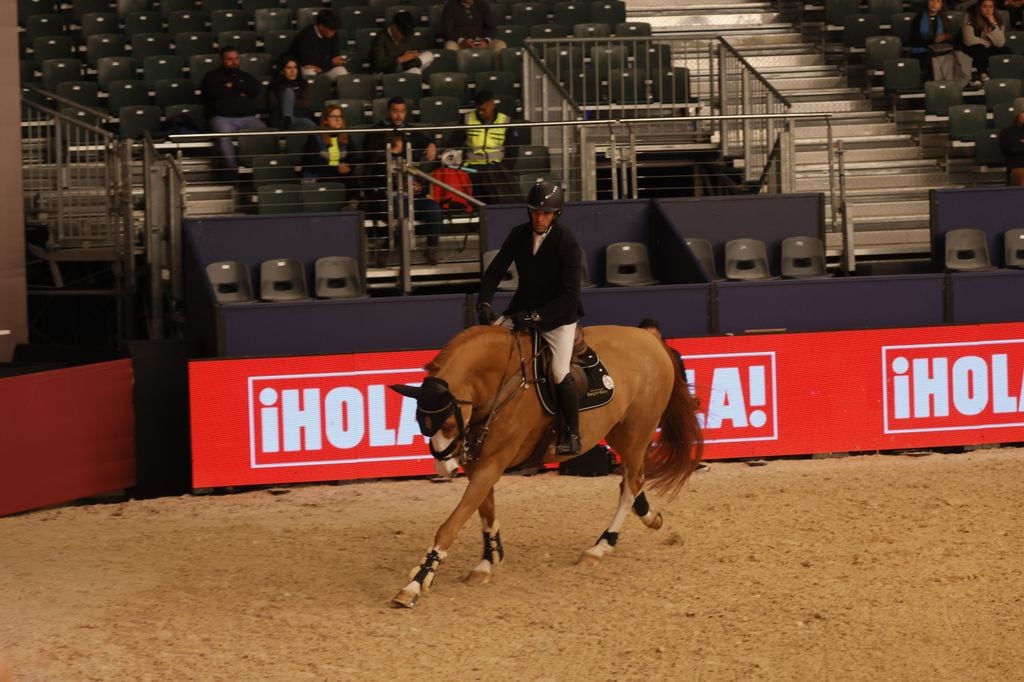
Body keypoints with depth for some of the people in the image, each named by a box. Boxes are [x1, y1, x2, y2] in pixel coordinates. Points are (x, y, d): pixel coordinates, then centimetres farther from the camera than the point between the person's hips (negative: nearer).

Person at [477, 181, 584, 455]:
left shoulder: (567, 242, -19)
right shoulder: (519, 235, -4)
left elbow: (569, 294, -22)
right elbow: (495, 270, 0)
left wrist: (537, 316, -29)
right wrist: (484, 303, -16)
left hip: (557, 315, -5)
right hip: (523, 309, 5)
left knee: (560, 373, -17)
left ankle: (572, 433, -1)